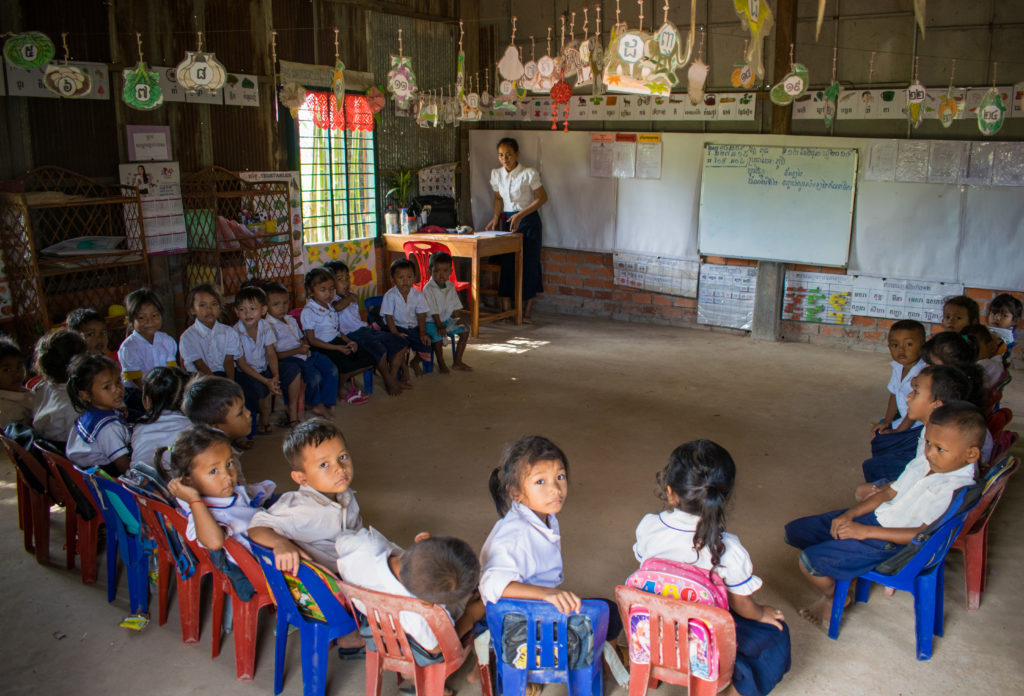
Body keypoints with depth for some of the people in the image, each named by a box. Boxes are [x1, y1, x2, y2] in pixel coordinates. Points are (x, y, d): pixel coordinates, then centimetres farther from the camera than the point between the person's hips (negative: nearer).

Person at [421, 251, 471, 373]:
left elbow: (456, 307, 8)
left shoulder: (451, 287, 3)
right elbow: (433, 311, -20)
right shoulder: (428, 289, -17)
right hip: (431, 322, -7)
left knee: (464, 332, -2)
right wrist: (439, 326, -23)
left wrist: (456, 320, -5)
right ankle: (441, 363, -7)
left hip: (447, 319, 7)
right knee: (438, 337, -31)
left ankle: (457, 362, 8)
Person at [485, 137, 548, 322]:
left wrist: (521, 215, -17)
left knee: (529, 263, -3)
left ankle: (527, 312, 4)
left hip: (529, 221, -5)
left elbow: (542, 197, -10)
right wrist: (496, 217, 1)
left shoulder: (529, 174, -13)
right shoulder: (496, 174, 3)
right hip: (508, 220, 5)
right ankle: (506, 311, 3)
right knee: (506, 263, 0)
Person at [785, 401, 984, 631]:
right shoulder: (924, 463, 3)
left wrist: (866, 531, -23)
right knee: (796, 531, 6)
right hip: (875, 516, 9)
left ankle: (835, 597, 13)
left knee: (810, 560, -20)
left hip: (893, 544, -9)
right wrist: (850, 515, -2)